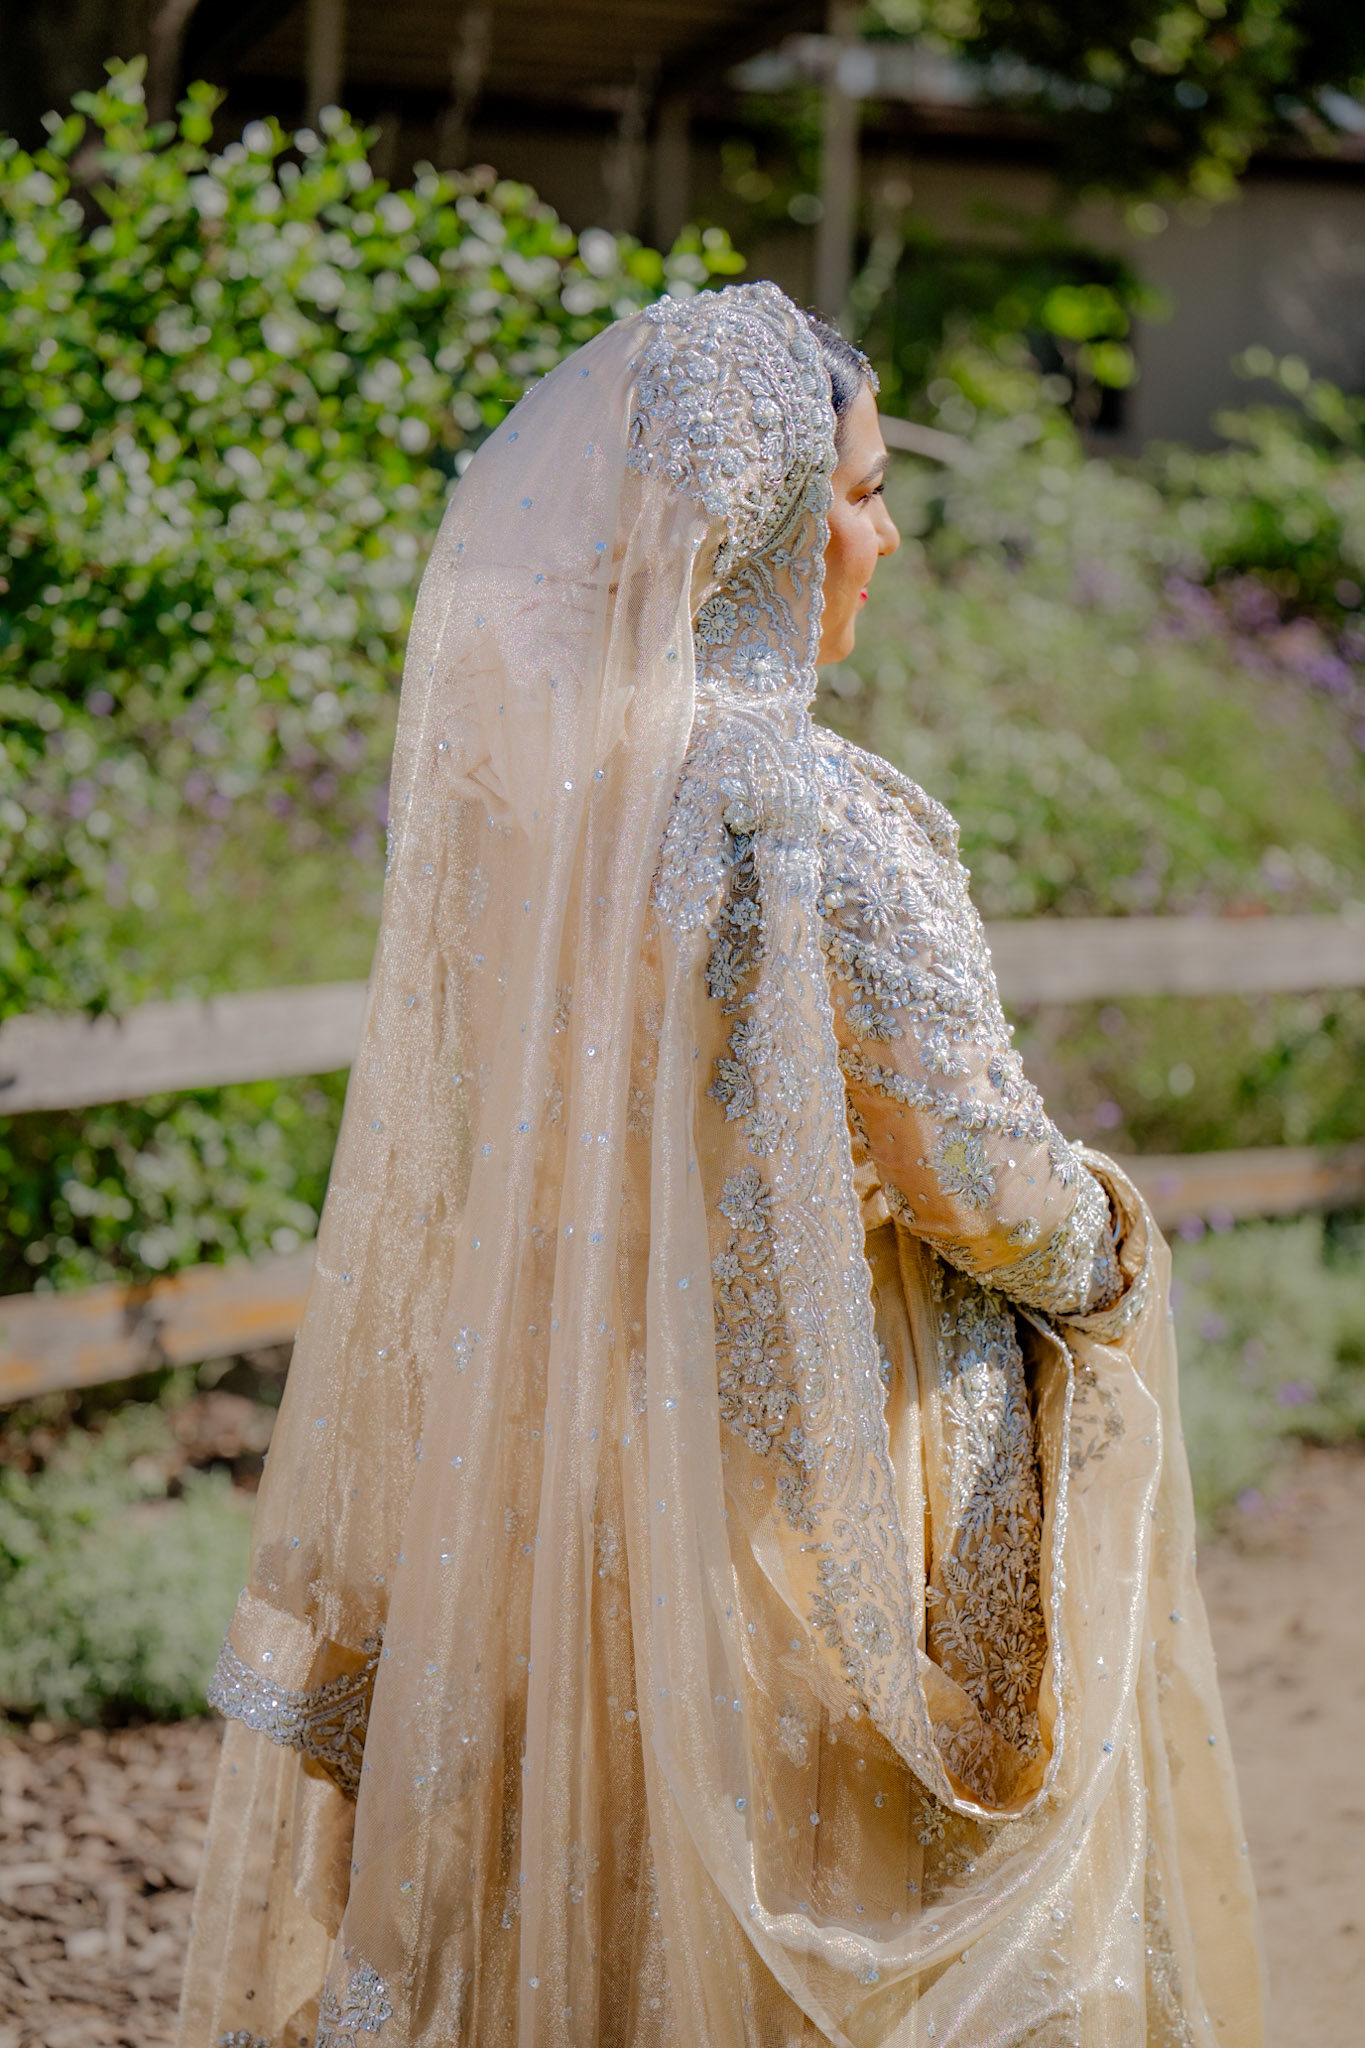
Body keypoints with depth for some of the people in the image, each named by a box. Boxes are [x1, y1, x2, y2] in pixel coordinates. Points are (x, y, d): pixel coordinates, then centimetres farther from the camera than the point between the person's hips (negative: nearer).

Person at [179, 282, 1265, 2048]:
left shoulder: (500, 778, -1)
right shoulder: (812, 821, -22)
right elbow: (976, 1175, -17)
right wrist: (1101, 1249, 3)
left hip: (542, 1475, 7)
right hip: (794, 1488, -6)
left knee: (589, 1881, 18)